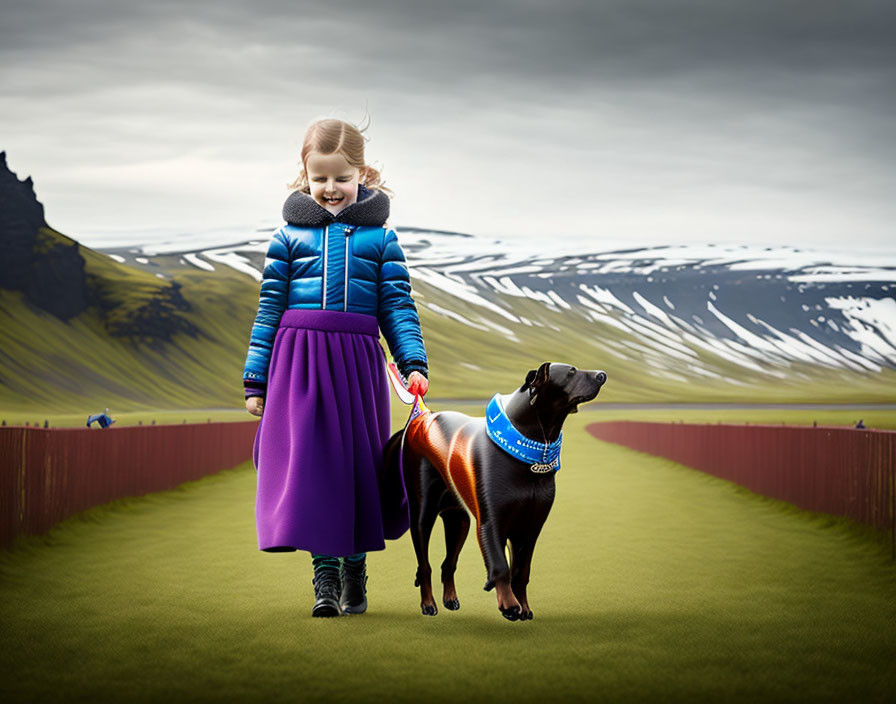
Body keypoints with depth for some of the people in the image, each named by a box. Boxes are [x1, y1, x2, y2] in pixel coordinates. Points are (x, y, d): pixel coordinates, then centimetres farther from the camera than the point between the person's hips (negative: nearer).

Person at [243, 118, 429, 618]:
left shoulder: (380, 236, 8)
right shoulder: (290, 235, 7)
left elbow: (397, 305, 6)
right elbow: (269, 308, 8)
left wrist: (413, 362, -8)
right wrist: (256, 379, 6)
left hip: (357, 361, 1)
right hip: (299, 358, 0)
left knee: (357, 463, 5)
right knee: (308, 462, -6)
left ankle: (355, 570, 21)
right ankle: (325, 575, 0)